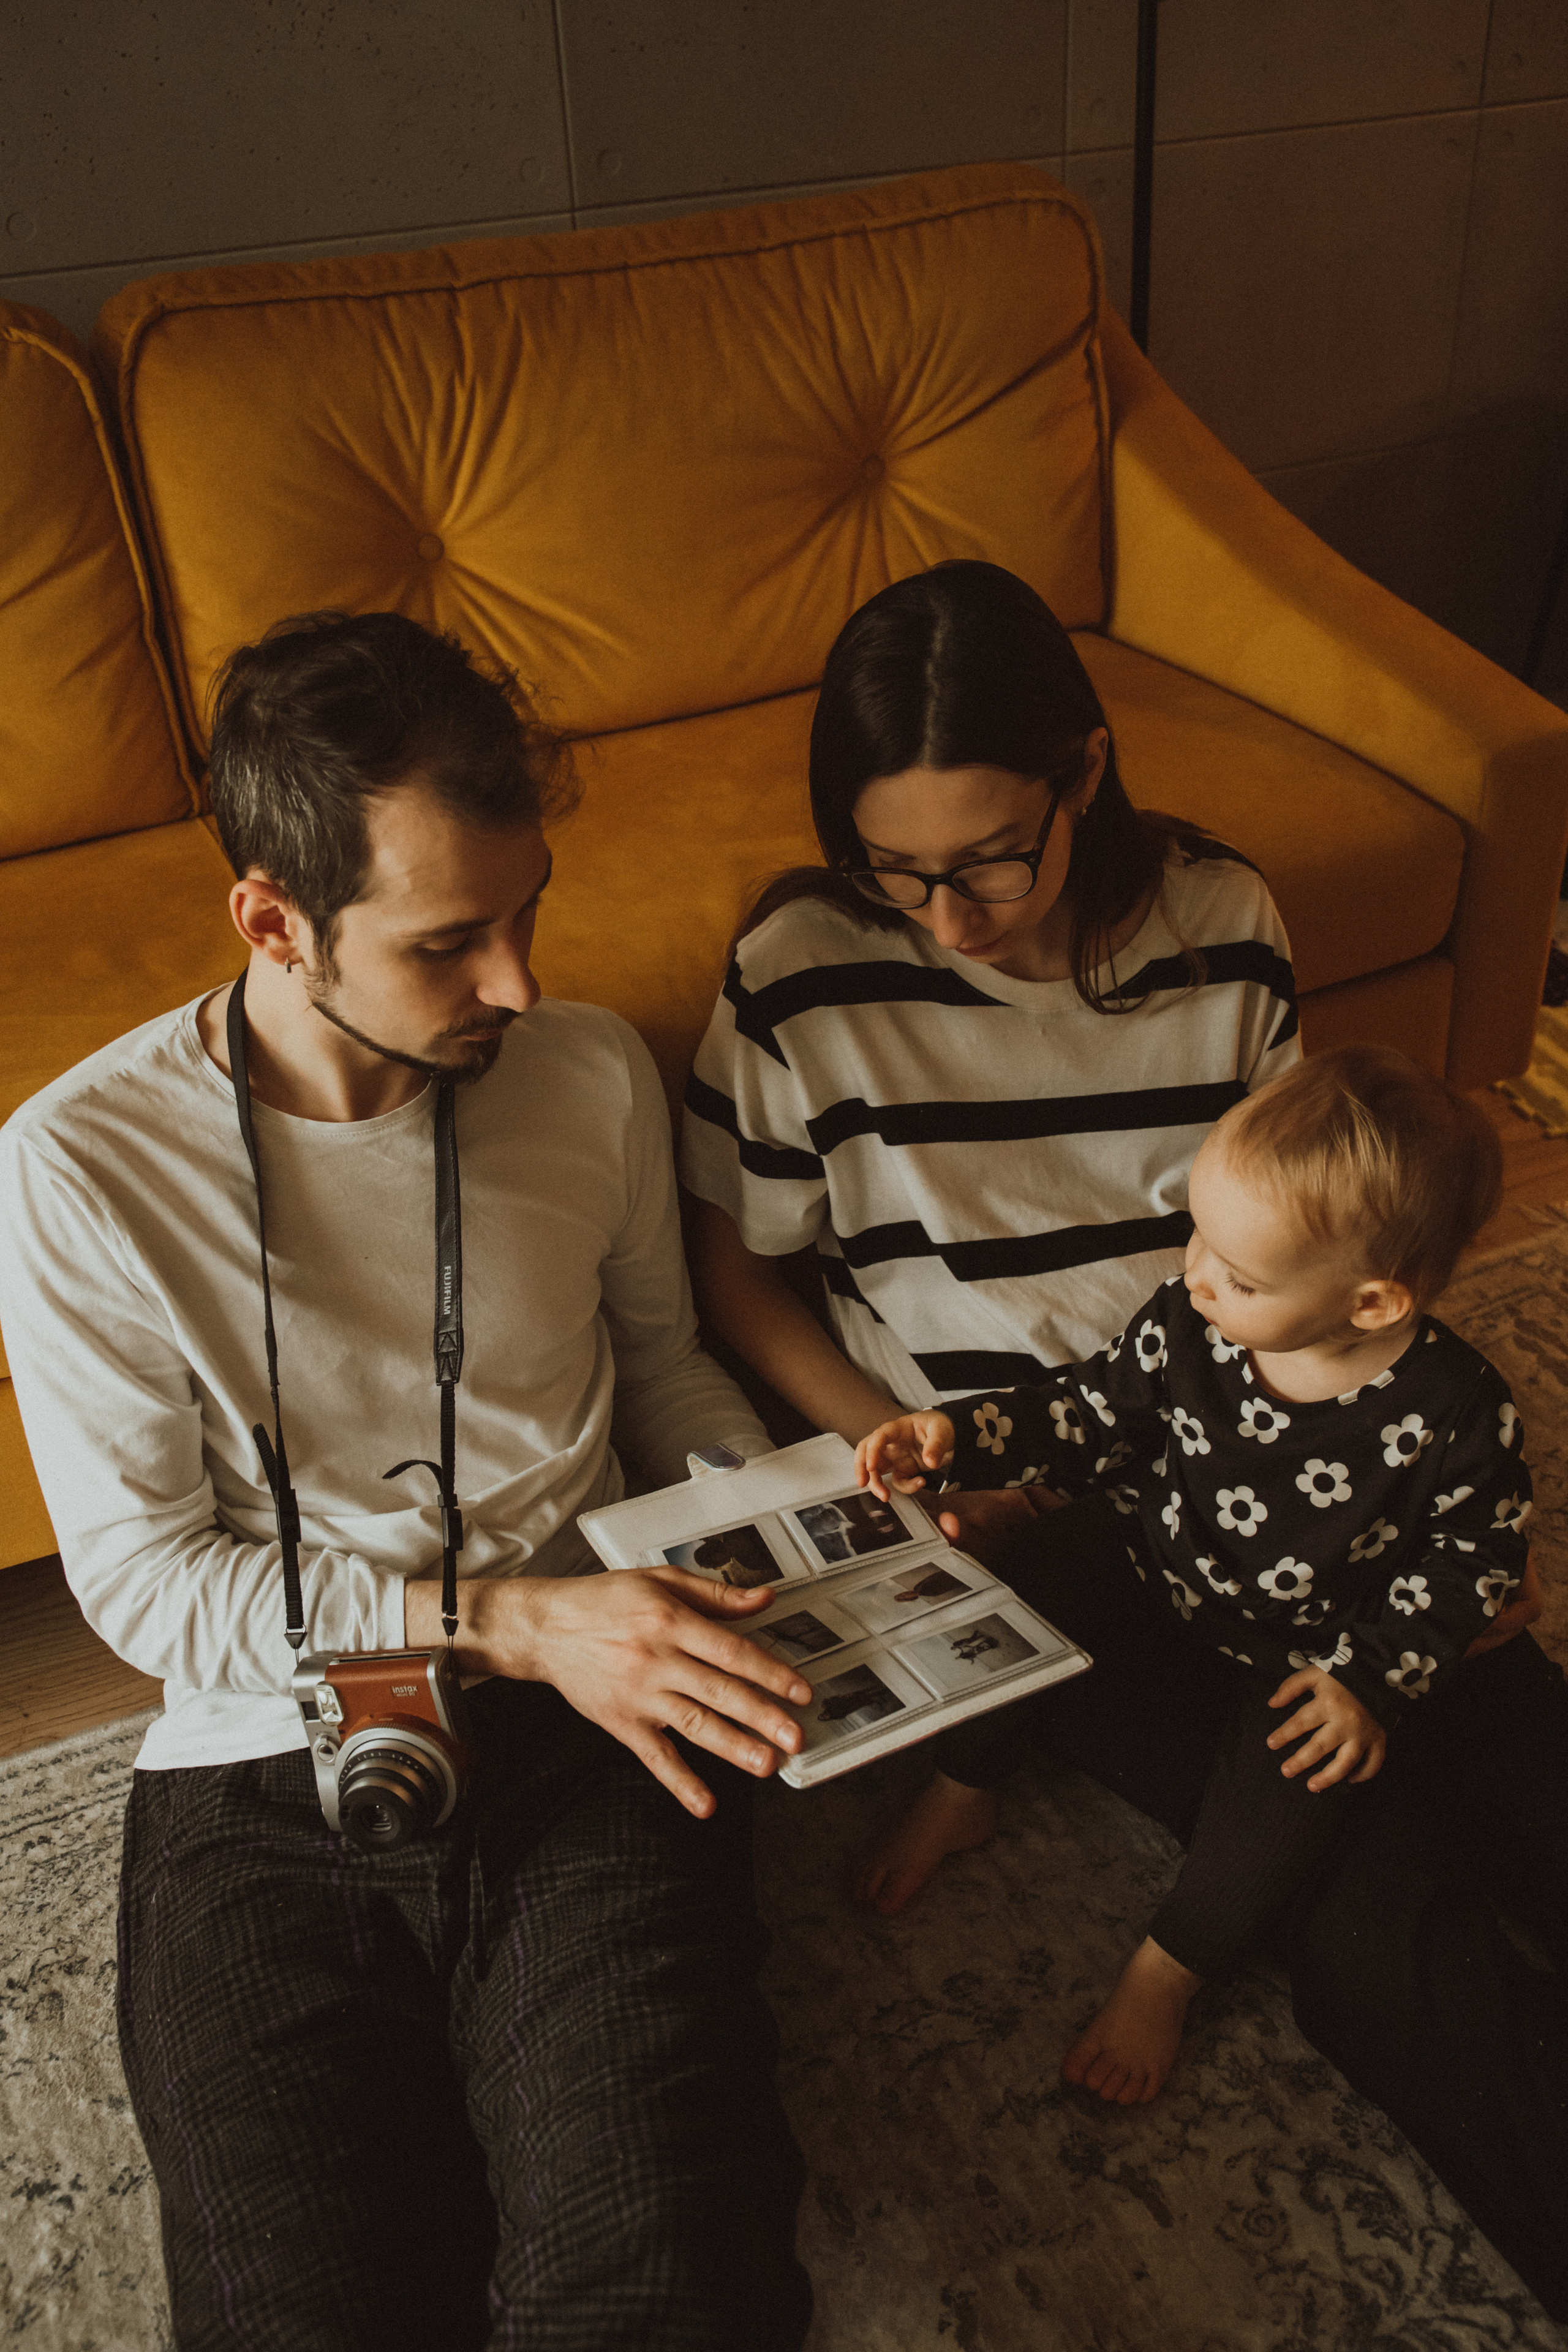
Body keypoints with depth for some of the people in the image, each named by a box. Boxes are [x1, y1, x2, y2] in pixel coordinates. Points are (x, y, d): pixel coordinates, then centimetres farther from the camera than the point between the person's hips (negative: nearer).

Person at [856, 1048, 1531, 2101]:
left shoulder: (1459, 1415, -26)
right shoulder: (1185, 1326, -20)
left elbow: (1475, 1559, -11)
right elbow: (1090, 1416, -7)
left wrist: (1371, 1678, -15)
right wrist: (956, 1438, -20)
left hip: (1306, 1657, -3)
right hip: (1156, 1582, 3)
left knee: (1290, 1783, -22)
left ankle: (1163, 1979, 1)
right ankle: (962, 1794, 18)